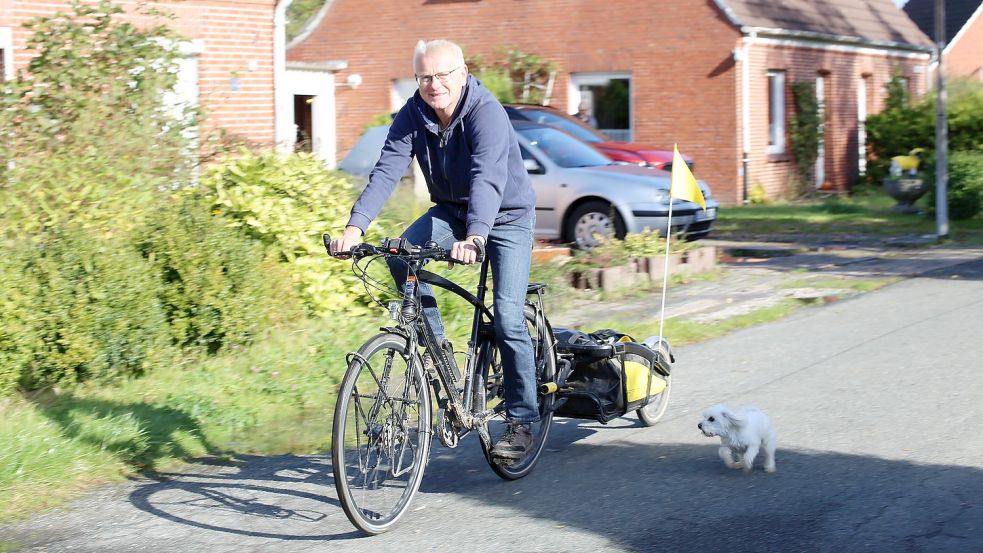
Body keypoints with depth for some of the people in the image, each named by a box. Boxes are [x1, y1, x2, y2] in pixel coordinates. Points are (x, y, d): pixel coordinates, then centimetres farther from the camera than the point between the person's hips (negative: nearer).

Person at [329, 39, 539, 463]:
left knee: (508, 318, -13)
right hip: (451, 209, 5)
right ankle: (437, 345, -7)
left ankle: (522, 421, -1)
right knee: (400, 256, -24)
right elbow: (386, 172, -22)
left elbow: (487, 178, -43)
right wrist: (355, 225, -37)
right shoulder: (412, 115, -13)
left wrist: (474, 237, -59)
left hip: (507, 214, -5)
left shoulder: (487, 113, -28)